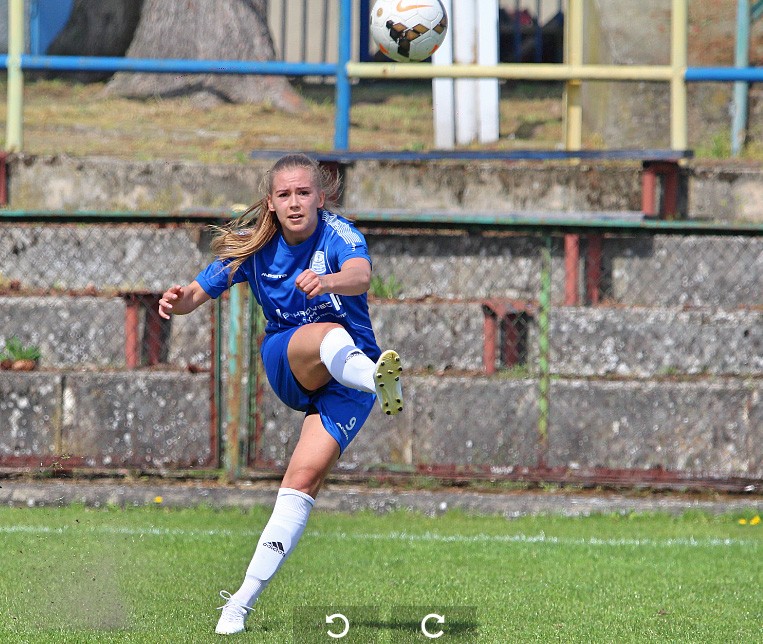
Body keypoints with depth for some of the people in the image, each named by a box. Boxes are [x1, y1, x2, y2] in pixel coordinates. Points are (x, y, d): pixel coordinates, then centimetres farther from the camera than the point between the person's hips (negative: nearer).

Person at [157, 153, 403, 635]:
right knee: (327, 334, -33)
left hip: (345, 378, -2)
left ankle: (245, 600, -16)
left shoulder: (337, 234, -16)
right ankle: (378, 379, -70)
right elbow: (199, 293, -2)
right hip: (285, 365, 2)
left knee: (306, 477, -18)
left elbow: (361, 275, -37)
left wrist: (328, 281, -61)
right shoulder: (254, 246, -4)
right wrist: (180, 301, -27)